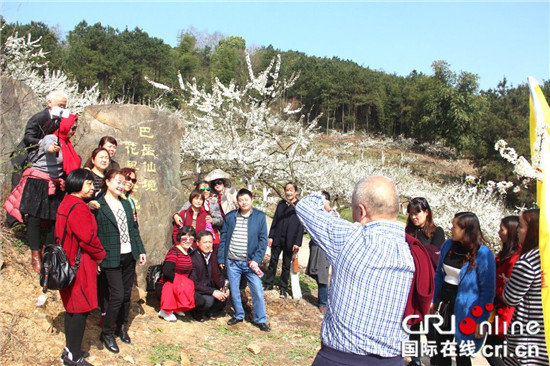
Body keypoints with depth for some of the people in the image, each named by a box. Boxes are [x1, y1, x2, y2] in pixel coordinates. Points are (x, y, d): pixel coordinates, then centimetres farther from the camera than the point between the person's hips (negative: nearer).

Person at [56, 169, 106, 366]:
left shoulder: (66, 204, 13)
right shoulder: (79, 208, -19)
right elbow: (88, 238, -24)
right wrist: (100, 254, -5)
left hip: (68, 262, 10)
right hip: (79, 265, -10)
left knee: (73, 307, 17)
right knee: (81, 308, -2)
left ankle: (69, 350, 26)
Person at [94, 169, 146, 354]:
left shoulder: (126, 204, 12)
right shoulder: (98, 206, -9)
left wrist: (141, 250, 12)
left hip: (129, 256, 6)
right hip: (111, 259, -6)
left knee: (126, 294, 13)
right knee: (117, 295, -7)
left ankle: (122, 327, 30)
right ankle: (107, 333, 11)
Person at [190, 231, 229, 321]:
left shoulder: (212, 257, 5)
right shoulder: (193, 258, -17)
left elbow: (219, 275, 12)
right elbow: (193, 283, -21)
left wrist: (223, 288, -10)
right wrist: (212, 292, -26)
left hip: (211, 288, 7)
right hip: (196, 292, -6)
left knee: (226, 294, -16)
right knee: (208, 300, -33)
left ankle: (211, 311, 8)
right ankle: (197, 312, 1)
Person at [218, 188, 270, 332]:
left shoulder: (260, 216, -1)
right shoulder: (230, 216, 4)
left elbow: (263, 239, -3)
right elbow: (223, 238, 8)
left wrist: (256, 259, -11)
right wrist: (221, 259, 4)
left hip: (250, 261, -2)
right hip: (232, 261, 2)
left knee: (257, 291, -2)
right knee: (234, 290, 11)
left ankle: (260, 320, 12)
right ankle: (238, 315, 30)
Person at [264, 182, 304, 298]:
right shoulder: (281, 204, 6)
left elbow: (301, 226, -7)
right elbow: (275, 220, 8)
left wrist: (297, 243, -11)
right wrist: (270, 236, 2)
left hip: (290, 241, -3)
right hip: (277, 239, 3)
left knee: (286, 265, 8)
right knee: (273, 262, 9)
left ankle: (283, 288, 19)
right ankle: (268, 284, 19)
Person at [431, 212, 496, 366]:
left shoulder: (483, 254, -17)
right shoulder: (448, 245, 1)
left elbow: (488, 291, -14)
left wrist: (481, 320, -14)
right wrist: (433, 300, 13)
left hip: (464, 312, -6)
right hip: (444, 306, 6)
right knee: (441, 353, 17)